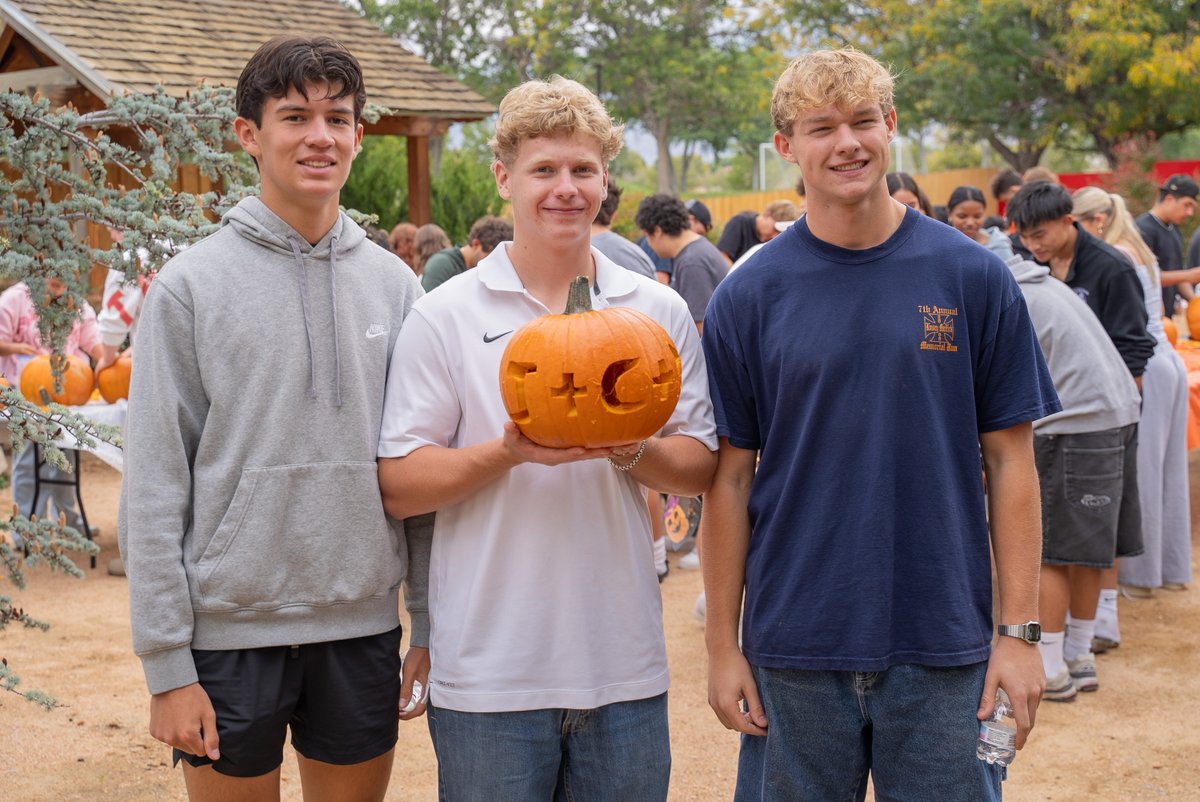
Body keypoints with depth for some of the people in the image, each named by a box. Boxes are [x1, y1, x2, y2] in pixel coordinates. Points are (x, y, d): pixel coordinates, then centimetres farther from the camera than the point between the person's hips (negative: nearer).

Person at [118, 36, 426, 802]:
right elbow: (154, 486, -6)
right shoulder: (191, 285, -5)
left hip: (364, 629, 3)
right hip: (230, 631, -3)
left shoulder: (395, 284, 5)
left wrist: (432, 627, 4)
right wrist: (167, 662, -10)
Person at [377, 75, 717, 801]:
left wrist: (631, 450, -13)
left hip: (625, 666, 3)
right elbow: (399, 486, -5)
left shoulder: (659, 311, 7)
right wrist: (508, 452, -20)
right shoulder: (444, 318, -1)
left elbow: (701, 469, 7)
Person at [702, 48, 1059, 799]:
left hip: (946, 650, 0)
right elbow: (731, 477, 1)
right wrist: (722, 645, -1)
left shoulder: (974, 278, -2)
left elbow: (1011, 457, 1)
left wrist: (1020, 629, -3)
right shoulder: (749, 296, -2)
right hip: (794, 650, 0)